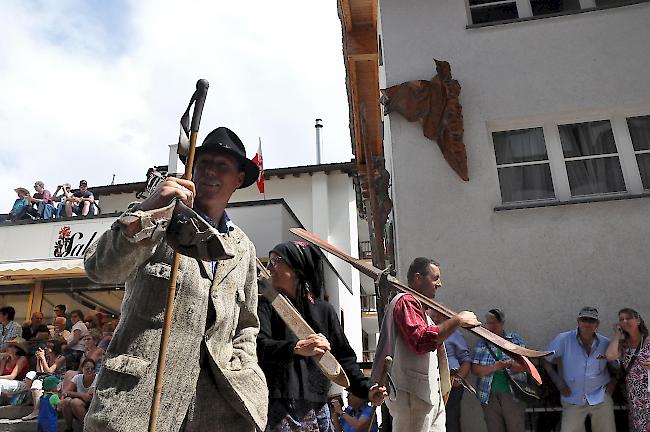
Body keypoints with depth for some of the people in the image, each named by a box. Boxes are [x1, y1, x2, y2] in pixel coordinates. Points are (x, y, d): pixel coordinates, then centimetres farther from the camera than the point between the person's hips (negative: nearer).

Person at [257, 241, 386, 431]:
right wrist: (296, 348, -31)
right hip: (277, 409, -2)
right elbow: (258, 345, -15)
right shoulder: (266, 306, 2)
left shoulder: (324, 310, 10)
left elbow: (343, 357, 9)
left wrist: (365, 388, -4)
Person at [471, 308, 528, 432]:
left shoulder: (516, 339, 5)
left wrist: (511, 365, -22)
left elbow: (524, 366, -1)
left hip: (513, 394, -1)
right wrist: (494, 367, -19)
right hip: (489, 396, 1)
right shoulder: (482, 343, 5)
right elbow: (475, 369, -3)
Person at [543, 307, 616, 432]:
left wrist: (612, 383, 2)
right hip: (573, 401, -2)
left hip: (601, 399, 2)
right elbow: (545, 360, -5)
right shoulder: (563, 339, -12)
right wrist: (558, 382, -9)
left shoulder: (606, 344, -2)